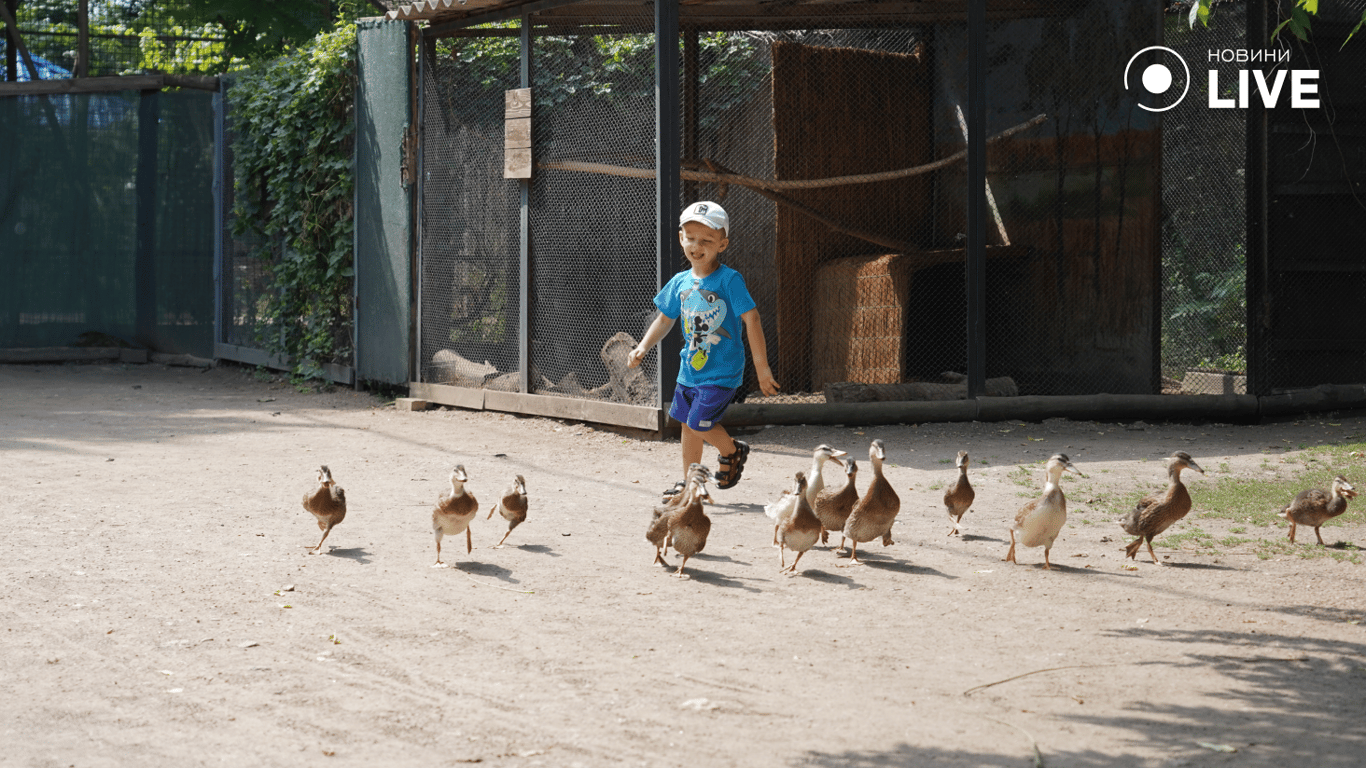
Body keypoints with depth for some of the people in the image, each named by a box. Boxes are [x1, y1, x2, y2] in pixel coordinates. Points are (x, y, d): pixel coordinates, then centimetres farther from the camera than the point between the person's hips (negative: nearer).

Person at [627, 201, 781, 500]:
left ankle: (732, 450, 17)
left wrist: (761, 366, -22)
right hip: (690, 368, 7)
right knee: (687, 423, 13)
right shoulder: (680, 283, 3)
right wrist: (643, 347, 2)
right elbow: (665, 319, 16)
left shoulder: (729, 280, -16)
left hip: (722, 372, -6)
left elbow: (751, 319, -19)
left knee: (699, 423, -12)